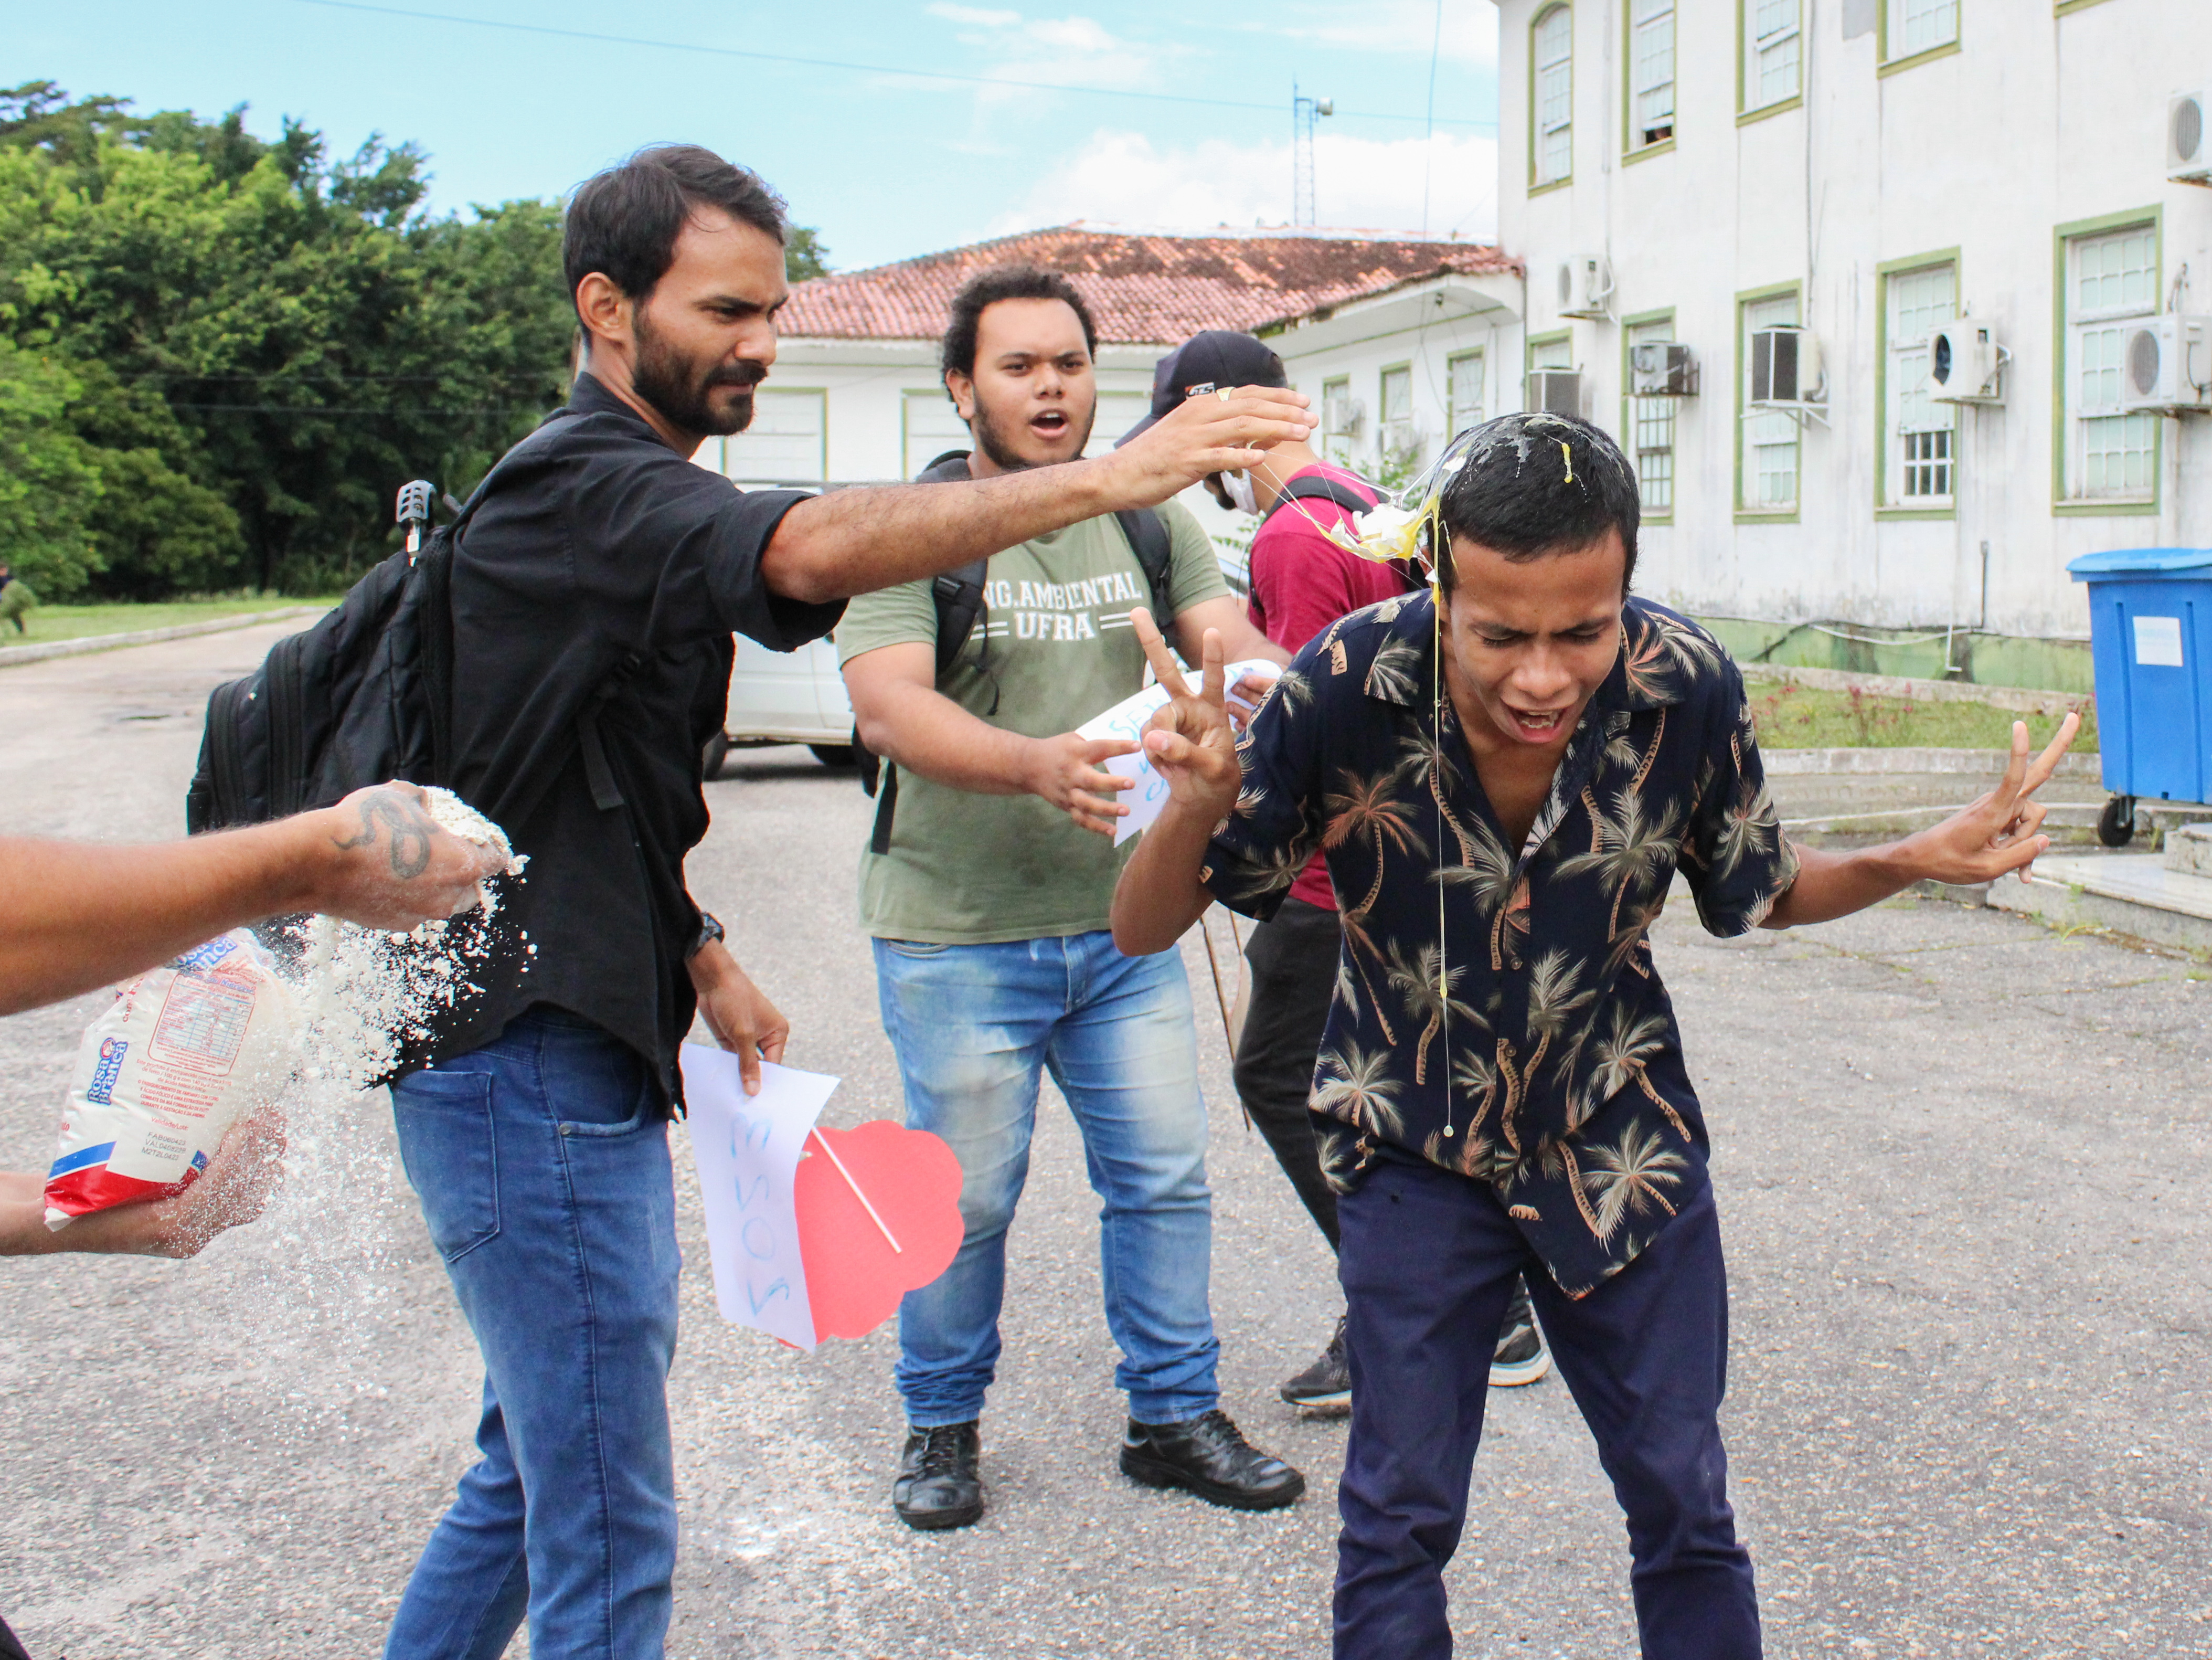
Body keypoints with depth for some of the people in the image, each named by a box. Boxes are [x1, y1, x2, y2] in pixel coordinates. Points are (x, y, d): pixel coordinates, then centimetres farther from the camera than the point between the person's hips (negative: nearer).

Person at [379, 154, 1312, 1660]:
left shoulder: (617, 493, 17)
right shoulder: (584, 491, -18)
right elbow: (815, 548, -38)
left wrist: (699, 956, 21)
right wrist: (1108, 477, -45)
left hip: (570, 1055, 11)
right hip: (533, 1071, -11)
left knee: (535, 1466, 24)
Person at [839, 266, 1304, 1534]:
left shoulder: (1147, 518, 8)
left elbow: (1232, 642, -5)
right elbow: (890, 709, -21)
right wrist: (1039, 765, -38)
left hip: (1123, 919, 4)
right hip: (957, 928, -4)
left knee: (1165, 1176, 8)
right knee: (963, 1196, 6)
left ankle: (1175, 1414, 25)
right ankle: (943, 1425, 27)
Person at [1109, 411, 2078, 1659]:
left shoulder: (1690, 689, -22)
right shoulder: (1345, 690, -27)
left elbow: (1761, 893, -1)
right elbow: (1144, 933, -19)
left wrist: (1918, 861, -19)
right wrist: (1196, 807, -40)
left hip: (1624, 1143, 2)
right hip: (1419, 1150, -1)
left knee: (1685, 1506, 13)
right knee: (1401, 1516, 6)